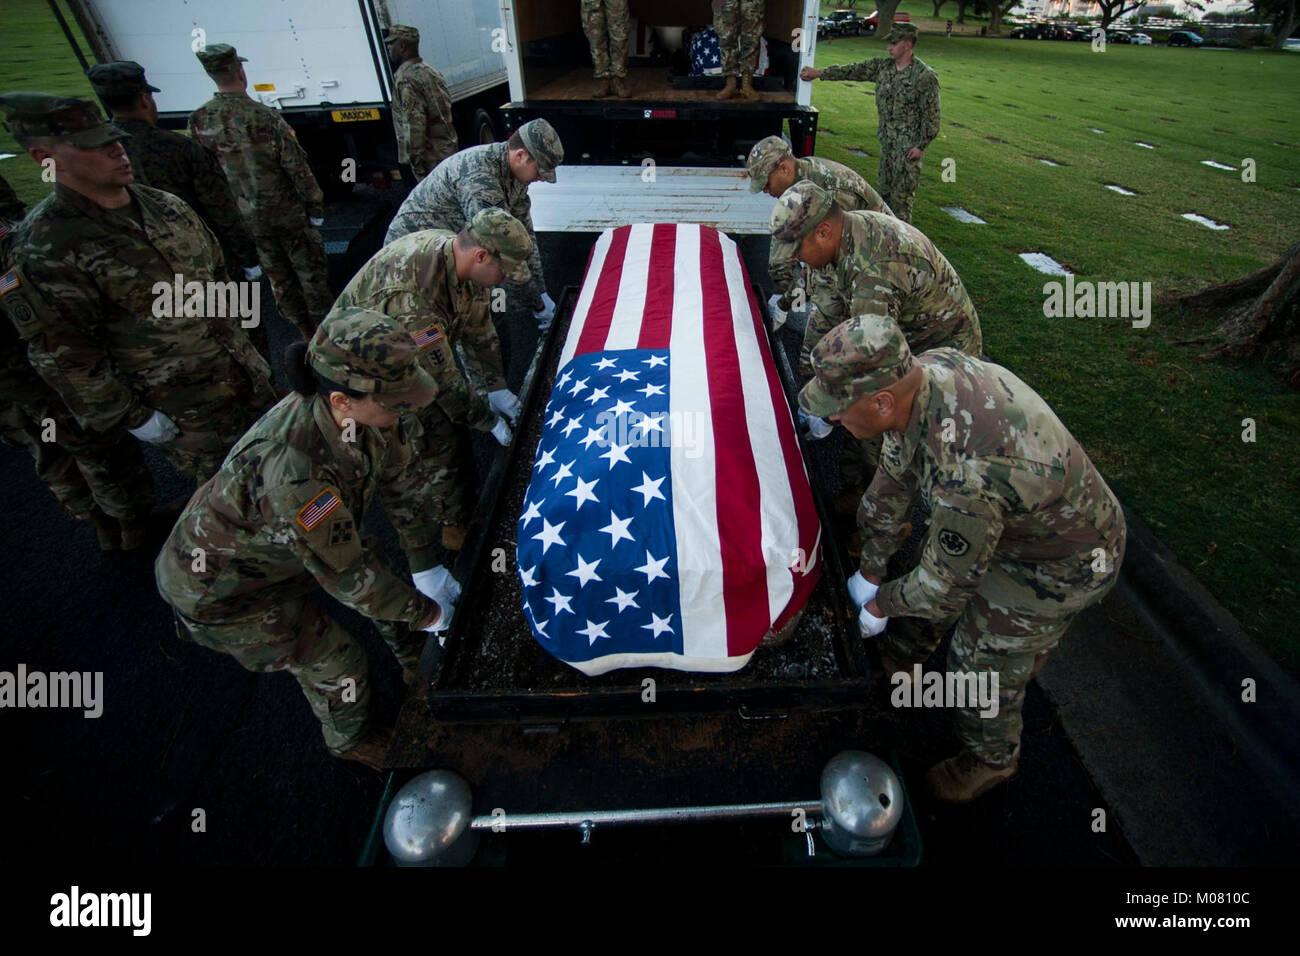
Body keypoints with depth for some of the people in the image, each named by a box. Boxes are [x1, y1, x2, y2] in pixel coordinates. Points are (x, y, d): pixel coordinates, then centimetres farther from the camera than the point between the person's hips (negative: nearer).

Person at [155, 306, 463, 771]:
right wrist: (427, 613, -17)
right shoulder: (294, 469, -44)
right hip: (220, 588, -6)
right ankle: (351, 739, 38)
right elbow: (348, 576, -32)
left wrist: (426, 568, -2)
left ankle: (417, 664, 41)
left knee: (381, 571, 12)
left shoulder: (365, 411, -24)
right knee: (336, 663, 4)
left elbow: (404, 481, -8)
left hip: (279, 541, 6)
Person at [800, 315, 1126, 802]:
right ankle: (901, 661, 53)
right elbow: (894, 481, -6)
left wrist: (882, 603, -7)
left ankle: (991, 760, 42)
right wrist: (871, 567, 5)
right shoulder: (920, 371, -19)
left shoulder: (966, 473, -45)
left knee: (985, 667, 10)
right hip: (1010, 512, 8)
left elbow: (948, 580, -27)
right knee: (925, 576, 23)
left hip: (1061, 563, -7)